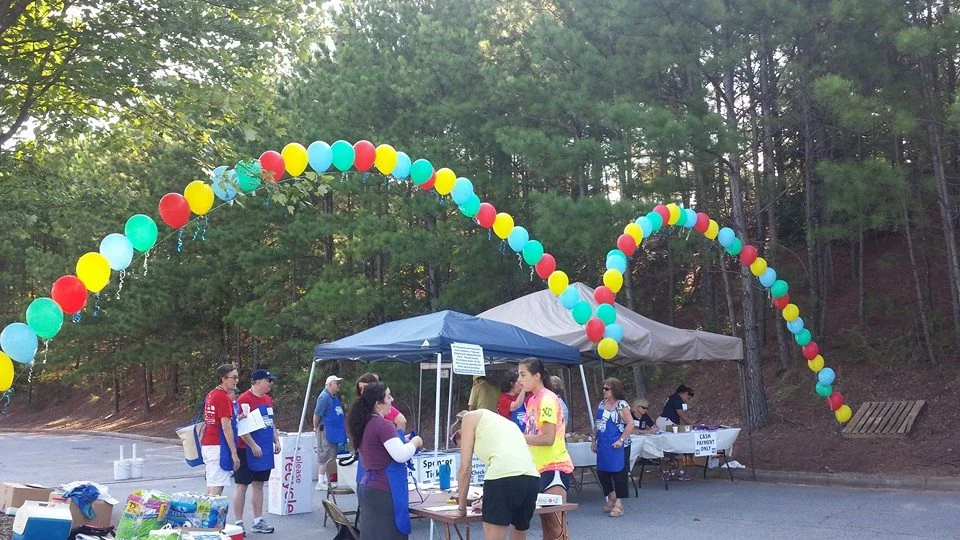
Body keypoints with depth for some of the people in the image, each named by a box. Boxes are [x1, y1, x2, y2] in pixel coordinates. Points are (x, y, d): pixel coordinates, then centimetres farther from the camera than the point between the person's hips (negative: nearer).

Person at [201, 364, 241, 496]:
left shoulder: (211, 394, 13)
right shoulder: (224, 397, -14)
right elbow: (226, 427, -18)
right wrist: (234, 453, -16)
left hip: (207, 444, 9)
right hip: (218, 446, -9)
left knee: (211, 485, 14)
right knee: (217, 488, -9)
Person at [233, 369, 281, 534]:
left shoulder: (268, 400, 13)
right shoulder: (245, 399, -14)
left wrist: (276, 441, 13)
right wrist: (253, 446, -20)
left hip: (265, 450, 8)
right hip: (248, 450, -8)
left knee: (259, 485, 13)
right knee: (242, 485, 0)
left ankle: (258, 522, 20)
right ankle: (239, 523, 6)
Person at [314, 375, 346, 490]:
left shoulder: (334, 397, 16)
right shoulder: (325, 397, -15)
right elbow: (317, 414, -16)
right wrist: (316, 428, -7)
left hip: (334, 432, 10)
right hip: (326, 432, -10)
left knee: (331, 457, 14)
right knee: (324, 457, -5)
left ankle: (326, 480, 22)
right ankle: (321, 482, -1)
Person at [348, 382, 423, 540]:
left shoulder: (364, 425, 12)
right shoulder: (383, 425, -16)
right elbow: (401, 455, -20)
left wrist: (406, 442, 21)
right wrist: (415, 442, -2)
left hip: (366, 486, 9)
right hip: (384, 491, -9)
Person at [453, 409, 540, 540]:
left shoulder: (470, 417, 15)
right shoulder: (503, 421, 35)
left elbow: (465, 469, 9)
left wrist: (461, 507, 19)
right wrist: (488, 504, 47)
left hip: (503, 477, -7)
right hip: (532, 479, 7)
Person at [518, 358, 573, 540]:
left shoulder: (547, 399, -12)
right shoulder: (532, 400, 14)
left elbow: (548, 438, -20)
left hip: (554, 468, -9)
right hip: (541, 467, 9)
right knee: (546, 523, 12)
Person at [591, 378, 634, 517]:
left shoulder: (621, 405, -10)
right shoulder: (602, 404, 12)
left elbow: (630, 424, -15)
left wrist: (621, 440, -19)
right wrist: (594, 440, 16)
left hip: (617, 447, -7)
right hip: (603, 446, 7)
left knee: (618, 473, -1)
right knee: (601, 473, 10)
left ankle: (618, 504, 7)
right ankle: (611, 497, 30)